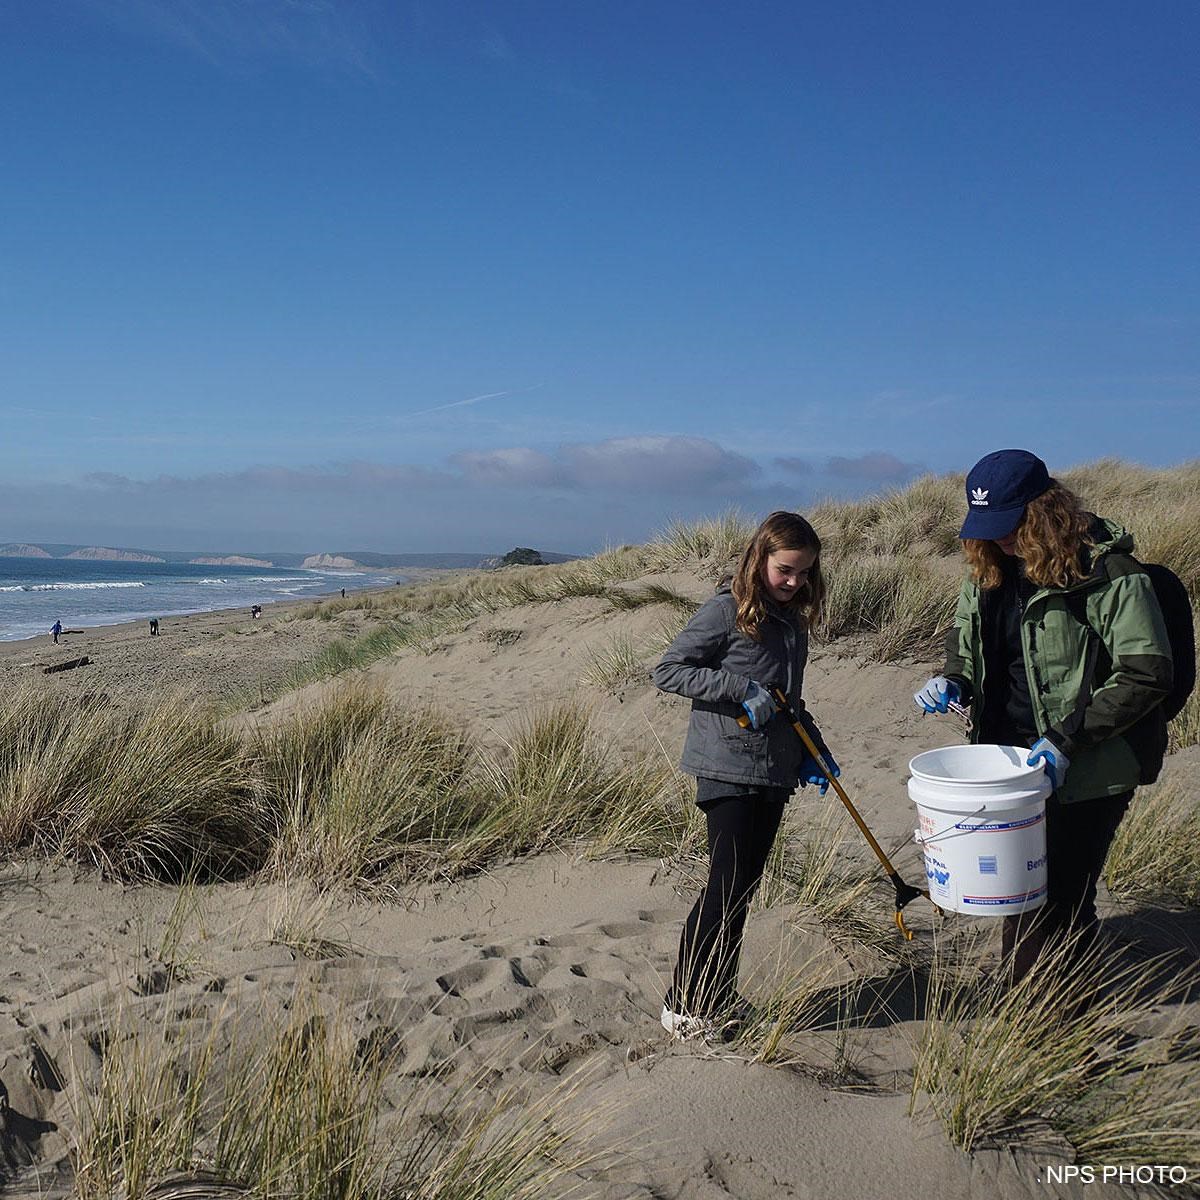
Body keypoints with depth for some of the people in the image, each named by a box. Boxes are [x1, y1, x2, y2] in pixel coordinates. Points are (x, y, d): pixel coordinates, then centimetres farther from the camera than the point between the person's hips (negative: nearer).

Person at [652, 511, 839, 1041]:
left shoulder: (792, 619, 13)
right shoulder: (727, 609, -10)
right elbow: (668, 669, -12)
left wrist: (813, 753, 12)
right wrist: (742, 689, -19)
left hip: (774, 773, 7)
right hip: (727, 770, -7)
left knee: (743, 888, 11)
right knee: (728, 887, -7)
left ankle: (719, 999, 22)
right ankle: (685, 1006, 5)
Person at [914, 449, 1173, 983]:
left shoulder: (1106, 572, -17)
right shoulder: (989, 569, 4)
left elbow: (1146, 675, -18)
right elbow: (965, 642, 19)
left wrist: (1067, 740, -23)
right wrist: (952, 681, -3)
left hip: (1086, 772, -6)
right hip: (1011, 761, 7)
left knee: (1059, 900, 2)